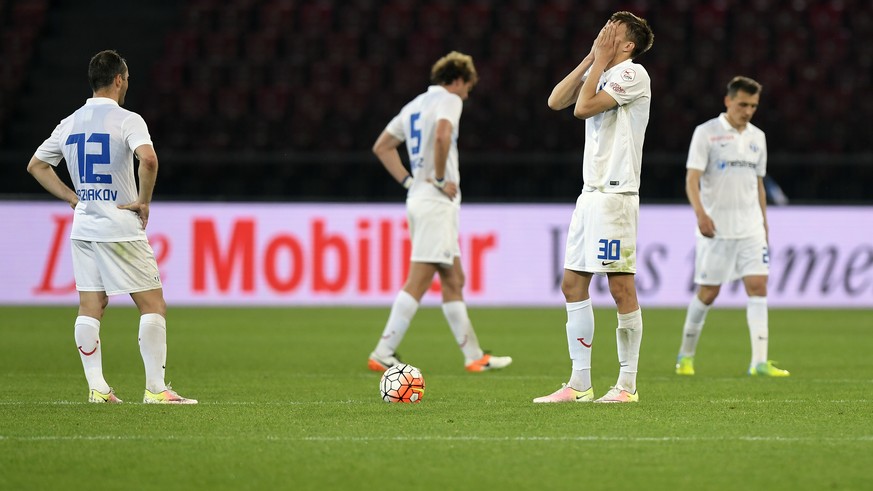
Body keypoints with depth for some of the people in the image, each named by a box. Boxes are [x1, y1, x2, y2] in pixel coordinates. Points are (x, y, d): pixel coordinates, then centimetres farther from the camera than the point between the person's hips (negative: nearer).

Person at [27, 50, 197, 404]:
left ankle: (97, 387, 2)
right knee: (153, 305, 0)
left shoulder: (70, 123, 9)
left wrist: (71, 196, 15)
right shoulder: (126, 120, -10)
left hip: (82, 228, 6)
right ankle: (155, 388, -4)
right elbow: (148, 159, -28)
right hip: (121, 229, -6)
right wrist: (144, 201, -14)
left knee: (90, 308, 7)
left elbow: (36, 165, 18)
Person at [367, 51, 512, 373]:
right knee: (418, 282, -11)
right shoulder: (449, 100, -6)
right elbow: (442, 135, -27)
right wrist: (441, 179, -17)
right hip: (437, 201, -10)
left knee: (453, 281, 12)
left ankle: (474, 356, 15)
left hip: (418, 195, 10)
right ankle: (383, 354, -14)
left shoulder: (415, 105, 19)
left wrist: (408, 180, 15)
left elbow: (381, 146, 22)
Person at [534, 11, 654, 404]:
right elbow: (557, 101, 9)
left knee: (621, 287, -6)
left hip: (616, 193, -9)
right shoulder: (601, 73, 18)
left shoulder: (632, 73, -8)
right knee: (573, 284, 6)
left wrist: (600, 60, -6)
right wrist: (591, 59, 7)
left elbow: (583, 107, -15)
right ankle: (579, 384, 9)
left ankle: (627, 385, -2)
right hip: (591, 193, 9)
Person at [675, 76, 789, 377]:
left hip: (751, 228, 4)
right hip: (716, 228, -4)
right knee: (708, 292, 1)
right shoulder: (706, 133, -5)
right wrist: (700, 213, -27)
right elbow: (692, 178, -12)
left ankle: (759, 361, -13)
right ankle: (686, 355, 20)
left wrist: (764, 223, 17)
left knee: (758, 286, -9)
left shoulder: (757, 137, 12)